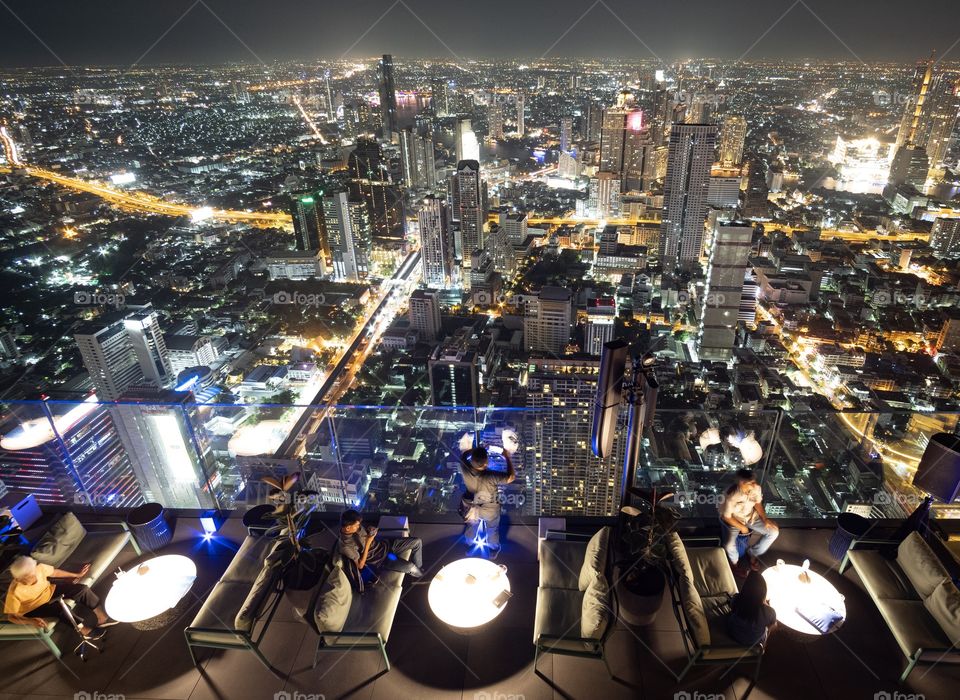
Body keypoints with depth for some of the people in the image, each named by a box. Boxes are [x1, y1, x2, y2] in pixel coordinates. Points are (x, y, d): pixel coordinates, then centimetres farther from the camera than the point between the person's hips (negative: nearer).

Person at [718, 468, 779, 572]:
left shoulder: (756, 488, -21)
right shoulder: (731, 496, -36)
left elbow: (758, 503, 1)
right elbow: (726, 517, -21)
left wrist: (765, 519, -10)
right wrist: (742, 527, -15)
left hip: (752, 517, 6)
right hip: (734, 520, -5)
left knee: (774, 531, -5)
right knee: (729, 545, -25)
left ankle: (752, 553, 17)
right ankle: (735, 562, 14)